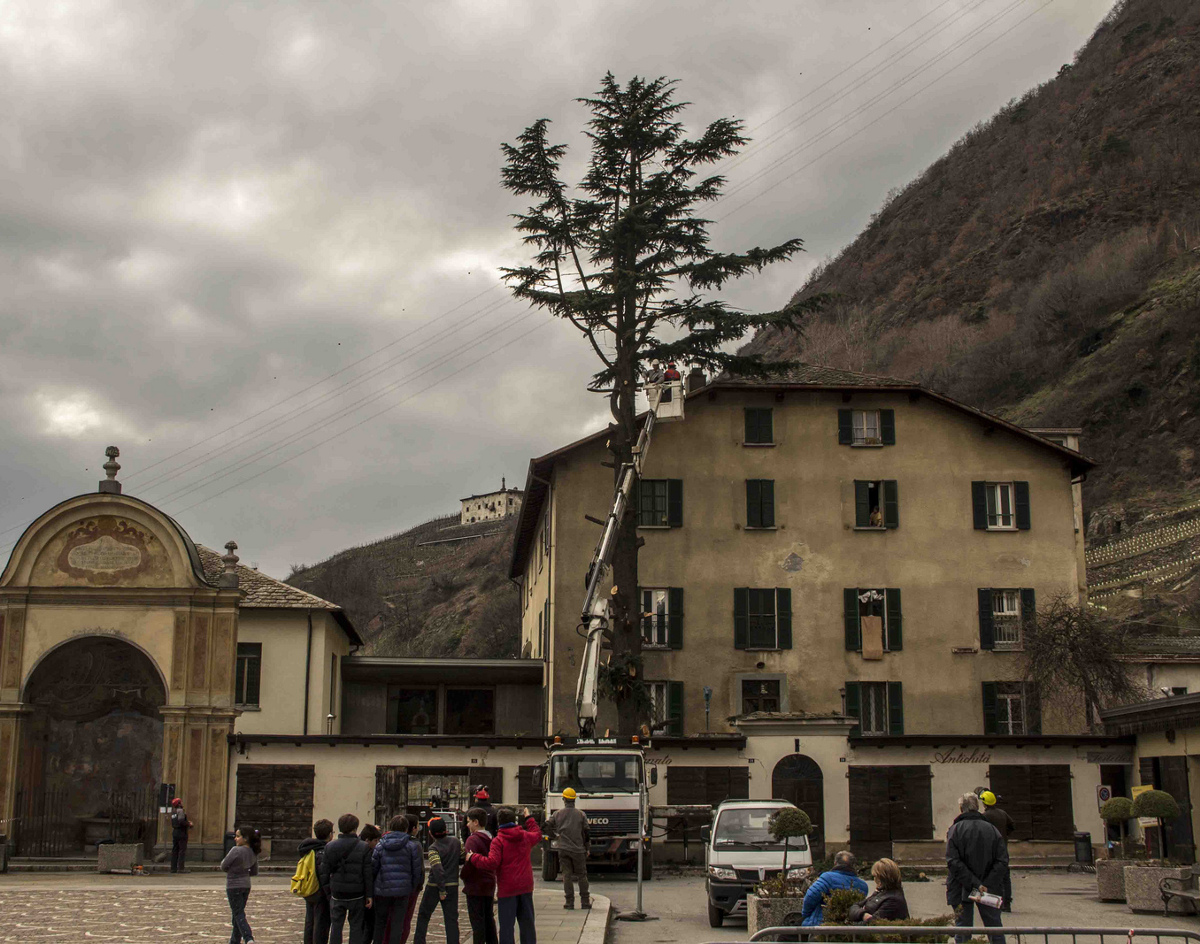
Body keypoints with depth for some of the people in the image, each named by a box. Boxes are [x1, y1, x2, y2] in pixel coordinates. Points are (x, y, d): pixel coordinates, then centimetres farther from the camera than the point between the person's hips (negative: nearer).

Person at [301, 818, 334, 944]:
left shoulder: (308, 850, 8)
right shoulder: (324, 852, -20)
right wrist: (331, 897, -22)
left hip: (309, 894, 9)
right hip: (321, 896, -9)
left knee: (309, 924, 17)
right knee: (321, 925, -2)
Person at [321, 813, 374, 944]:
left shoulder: (330, 847, 0)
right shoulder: (364, 848, -8)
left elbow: (324, 872, 1)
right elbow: (368, 874, -8)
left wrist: (327, 890, 10)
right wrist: (369, 895, -1)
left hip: (336, 894, 2)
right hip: (357, 894, -2)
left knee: (336, 926, 8)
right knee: (356, 926, 7)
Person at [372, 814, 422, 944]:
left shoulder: (381, 845, 0)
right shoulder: (412, 846, -4)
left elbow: (373, 867, 0)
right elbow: (417, 870, -2)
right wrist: (412, 888, 11)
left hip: (382, 889, 1)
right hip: (403, 890, -1)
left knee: (380, 922, 17)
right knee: (397, 924, 5)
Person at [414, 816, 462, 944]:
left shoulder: (434, 848, -14)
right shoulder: (456, 841, 0)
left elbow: (437, 869, -23)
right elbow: (462, 858, 7)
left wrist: (441, 890, -21)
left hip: (434, 886, -3)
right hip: (453, 885, 3)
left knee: (423, 915, 14)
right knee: (451, 918, 4)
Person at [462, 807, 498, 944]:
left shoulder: (473, 839, -16)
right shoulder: (490, 839, 10)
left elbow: (469, 863, -22)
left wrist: (463, 876, -7)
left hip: (475, 886, -8)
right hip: (489, 884, 8)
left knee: (477, 920, -3)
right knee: (489, 918, 15)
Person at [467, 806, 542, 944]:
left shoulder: (498, 841, -13)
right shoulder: (525, 836, 4)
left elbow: (491, 863, -22)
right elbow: (538, 835, 28)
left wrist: (473, 857, -10)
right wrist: (529, 819, 39)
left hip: (507, 889, -5)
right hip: (526, 887, 5)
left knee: (506, 924, 0)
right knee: (527, 922, 14)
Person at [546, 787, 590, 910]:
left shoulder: (557, 814, 2)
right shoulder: (581, 814, 0)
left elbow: (549, 827, 2)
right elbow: (586, 832, 2)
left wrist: (556, 836, 22)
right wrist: (586, 848, 12)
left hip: (563, 849, 1)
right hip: (578, 849, 0)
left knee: (567, 875, 4)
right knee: (582, 875, 9)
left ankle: (569, 902, 1)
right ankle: (585, 901, 10)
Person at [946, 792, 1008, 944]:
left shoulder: (954, 830, -6)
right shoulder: (992, 829, 2)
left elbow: (953, 863, -16)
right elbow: (1002, 860, -6)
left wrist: (975, 883, -16)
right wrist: (987, 884, -11)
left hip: (962, 890, -2)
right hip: (989, 890, 2)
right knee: (994, 928, 11)